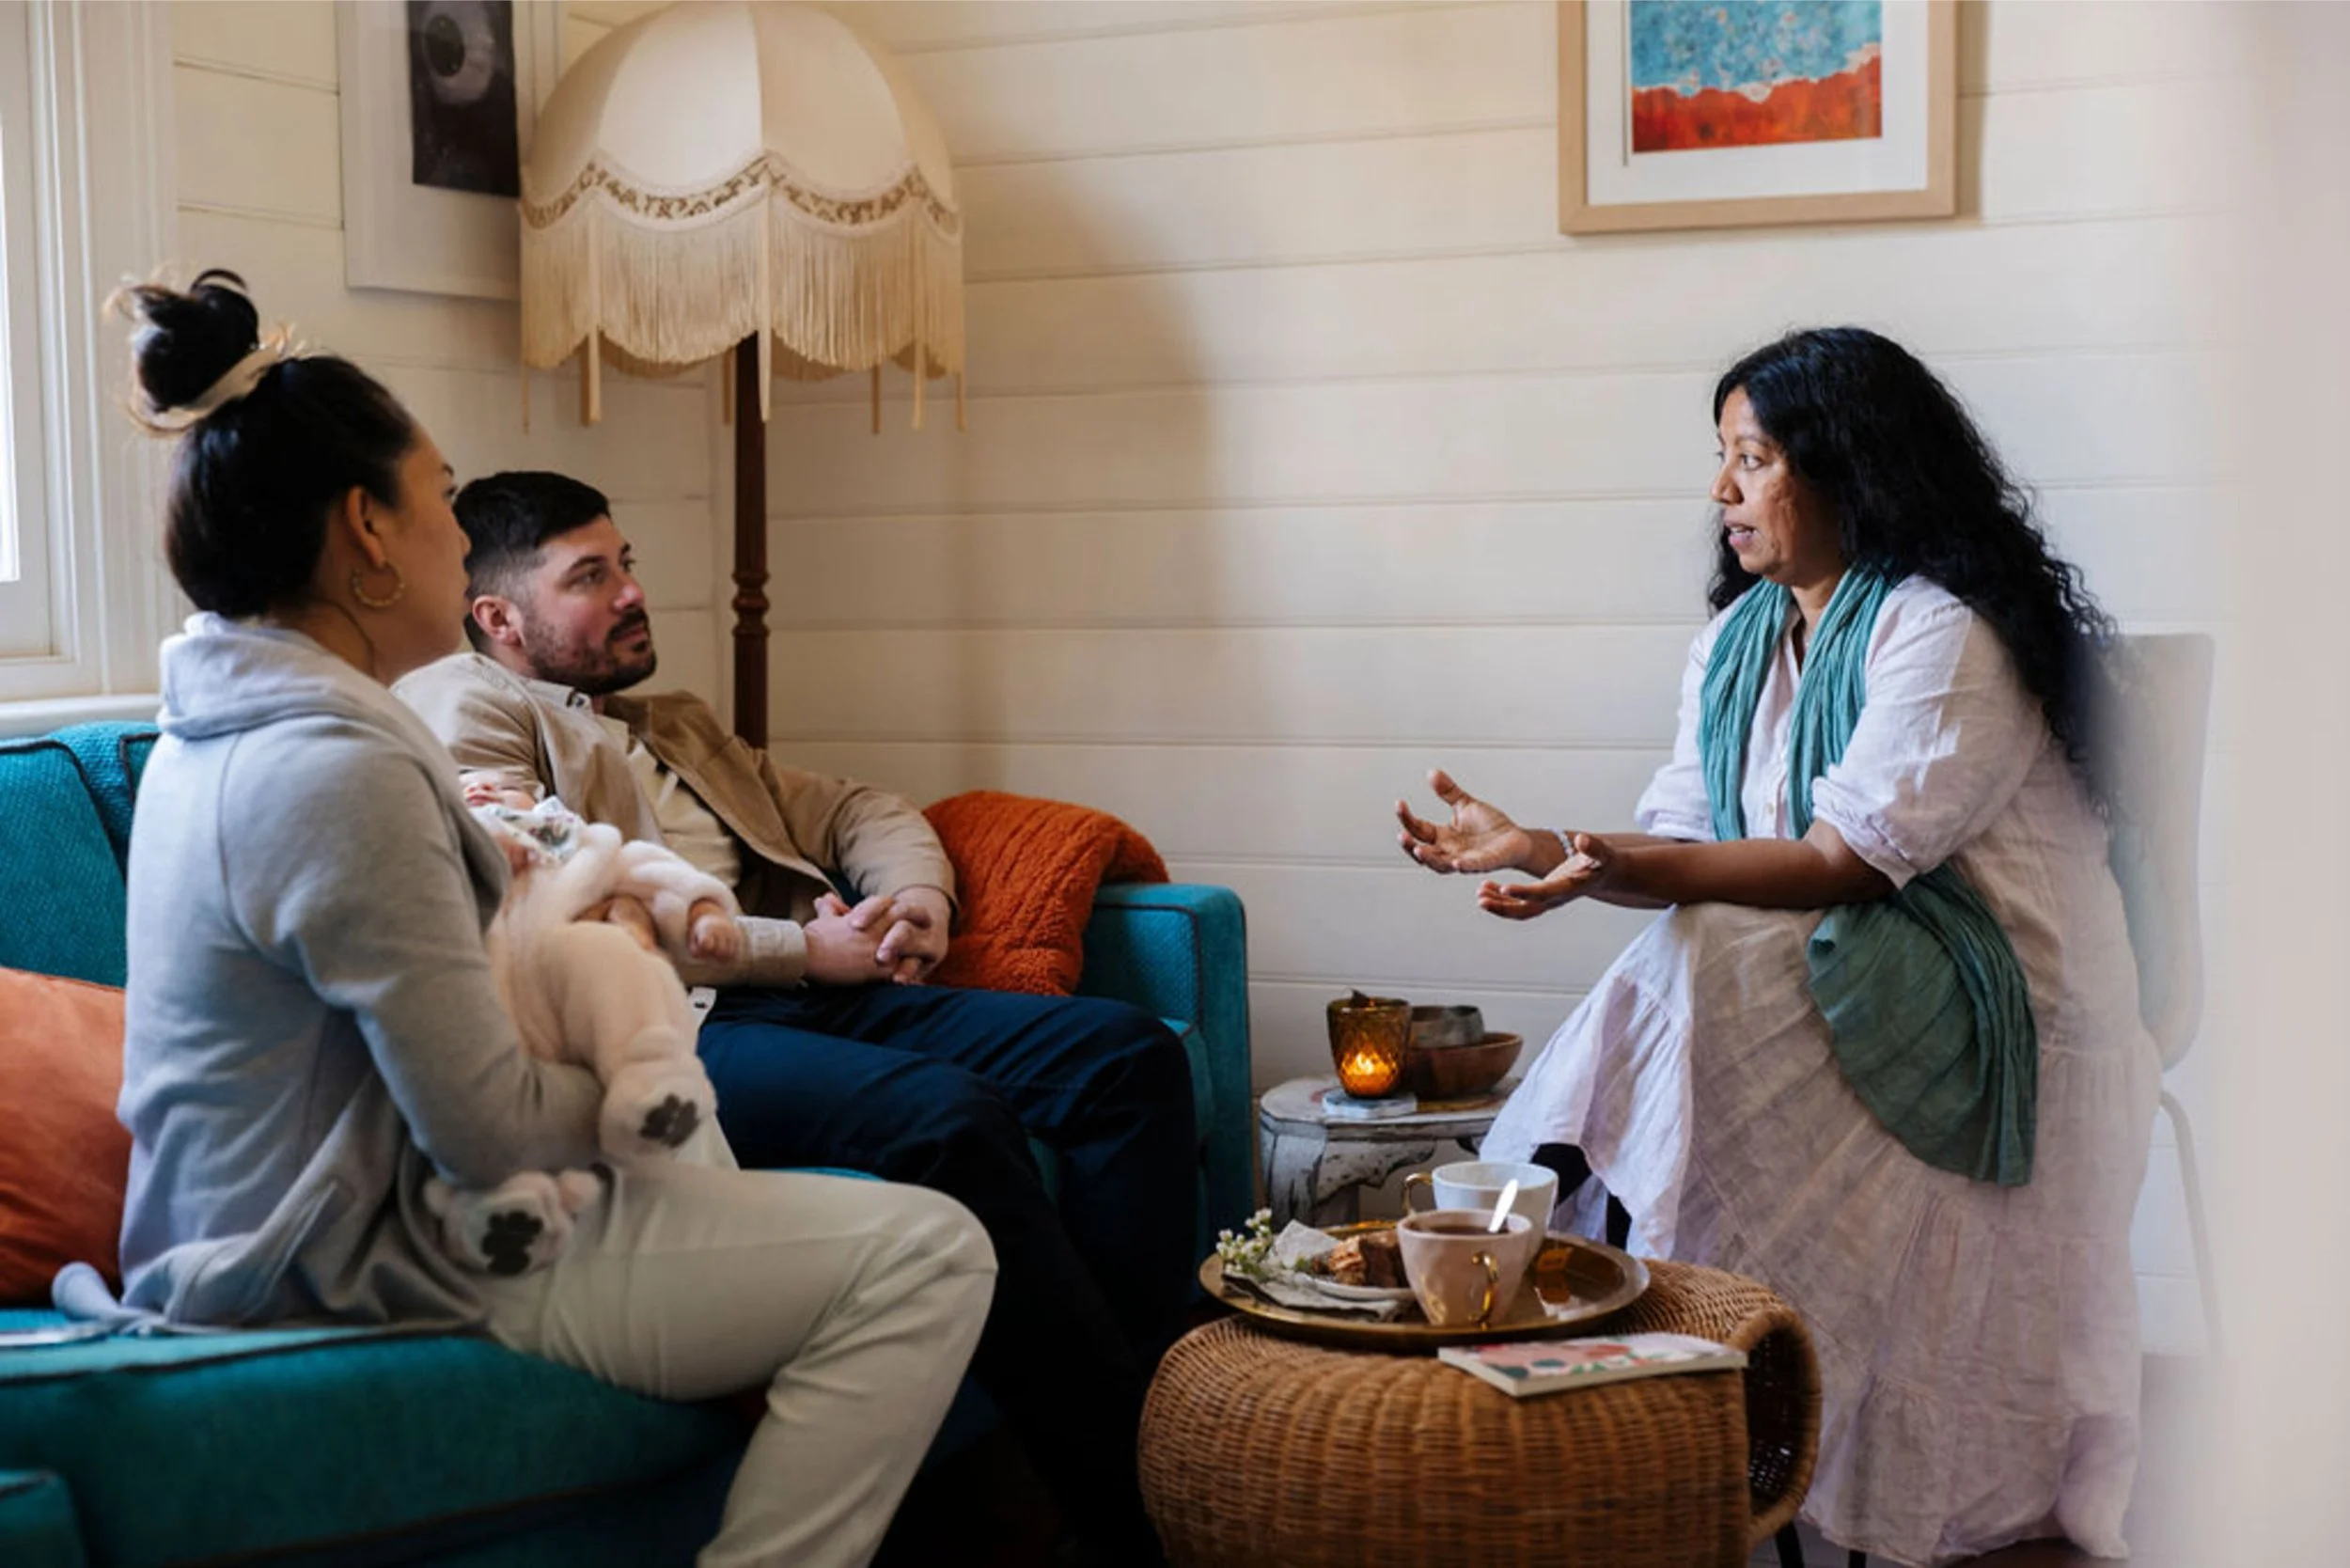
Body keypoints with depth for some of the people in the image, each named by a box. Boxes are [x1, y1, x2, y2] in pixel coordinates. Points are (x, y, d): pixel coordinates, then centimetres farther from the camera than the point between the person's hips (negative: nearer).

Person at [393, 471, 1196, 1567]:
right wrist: (804, 950, -8)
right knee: (952, 1112, -33)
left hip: (824, 992, 9)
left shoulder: (680, 726, 33)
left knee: (1129, 1055, -9)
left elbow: (856, 815, 33)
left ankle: (1148, 1406, -18)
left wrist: (916, 900, 7)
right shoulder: (462, 707, 6)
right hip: (675, 1027, -9)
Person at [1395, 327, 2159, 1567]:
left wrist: (1626, 871, -31)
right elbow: (1681, 843, 6)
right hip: (1803, 977, 8)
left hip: (1976, 1009, -7)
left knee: (1684, 978, -29)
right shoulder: (1740, 635, 14)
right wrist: (1542, 851, -13)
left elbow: (1848, 861, -22)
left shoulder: (1943, 631, -12)